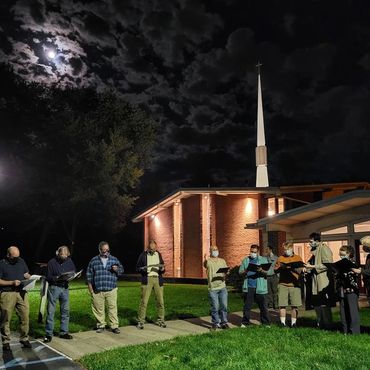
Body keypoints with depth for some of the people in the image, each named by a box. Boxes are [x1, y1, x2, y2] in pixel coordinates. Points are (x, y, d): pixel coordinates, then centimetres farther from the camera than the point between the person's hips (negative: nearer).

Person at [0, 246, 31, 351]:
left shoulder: (21, 261, 13)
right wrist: (12, 282, -15)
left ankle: (24, 338, 15)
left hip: (22, 293, 4)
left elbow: (27, 275, 23)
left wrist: (28, 276, 0)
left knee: (25, 317, 1)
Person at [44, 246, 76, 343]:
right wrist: (56, 278, -23)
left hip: (65, 288, 4)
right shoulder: (52, 262, -6)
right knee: (50, 311, -2)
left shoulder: (69, 261, 6)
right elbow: (48, 277, -6)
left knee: (65, 311, 9)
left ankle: (63, 332, 20)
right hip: (54, 287, -4)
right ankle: (48, 334, 8)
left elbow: (74, 272, 14)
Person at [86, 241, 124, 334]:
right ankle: (101, 325, 21)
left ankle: (114, 326, 6)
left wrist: (117, 269, -10)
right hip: (97, 290, 0)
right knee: (99, 309, 6)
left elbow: (121, 271, 13)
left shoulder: (114, 260, 8)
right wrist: (90, 288, 5)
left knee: (112, 308, -2)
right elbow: (89, 274, 10)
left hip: (111, 290, 0)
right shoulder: (94, 261, 6)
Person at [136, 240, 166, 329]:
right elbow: (137, 267, 6)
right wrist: (142, 269, -15)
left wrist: (162, 269, -5)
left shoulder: (158, 255, 13)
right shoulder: (143, 255, 4)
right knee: (144, 301, -7)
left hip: (158, 279, 3)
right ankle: (140, 321, 3)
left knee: (160, 301, 4)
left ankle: (161, 320, 17)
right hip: (147, 279, -3)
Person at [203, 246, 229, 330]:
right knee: (215, 307, -1)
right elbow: (205, 265, -25)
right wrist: (205, 261, -50)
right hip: (212, 288, -4)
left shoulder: (222, 261, 15)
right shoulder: (208, 261, -1)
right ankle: (216, 323, 13)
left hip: (222, 287, 4)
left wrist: (226, 273, -8)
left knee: (224, 306, 6)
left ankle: (224, 322, 19)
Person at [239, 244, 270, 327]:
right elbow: (240, 272, 7)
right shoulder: (245, 260, 12)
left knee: (263, 306, 3)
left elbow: (267, 272, 0)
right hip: (248, 287, 1)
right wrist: (245, 271, -14)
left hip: (260, 287, -1)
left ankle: (266, 323, 13)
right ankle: (245, 323, 14)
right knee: (247, 306, 6)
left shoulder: (264, 260, 8)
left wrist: (262, 271, -20)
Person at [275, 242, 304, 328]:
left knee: (294, 305, 2)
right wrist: (280, 267, -11)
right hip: (283, 284, 0)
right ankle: (282, 322, 9)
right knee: (282, 305, 0)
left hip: (294, 284, 0)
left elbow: (300, 271, 3)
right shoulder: (280, 258, 10)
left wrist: (293, 268, -12)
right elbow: (275, 270, 8)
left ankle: (293, 322, 13)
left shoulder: (298, 258, 8)